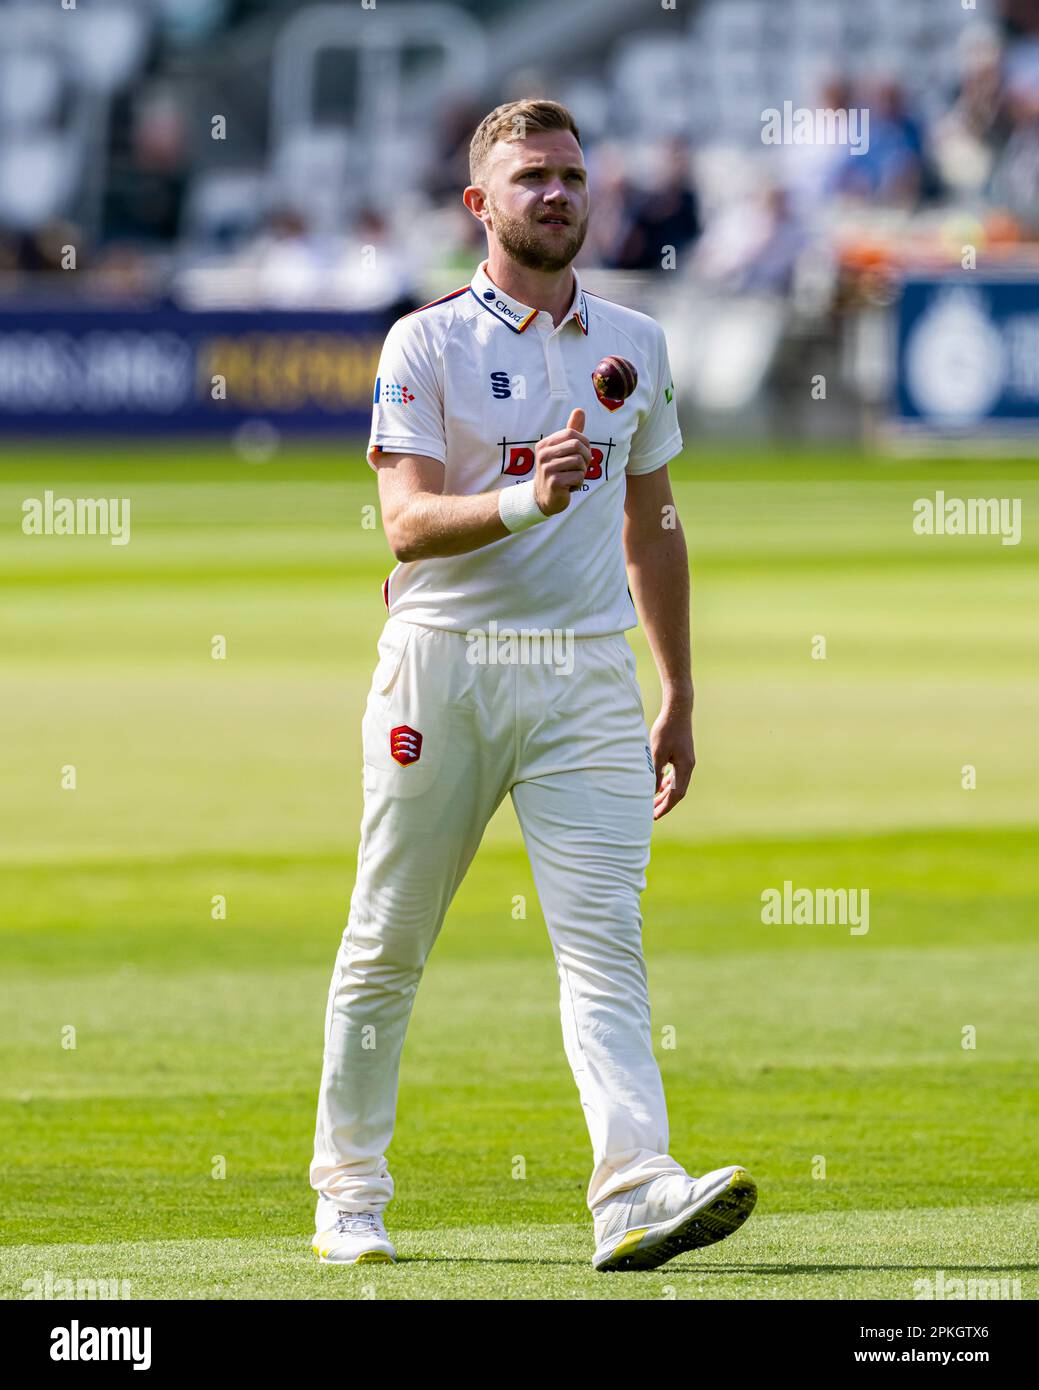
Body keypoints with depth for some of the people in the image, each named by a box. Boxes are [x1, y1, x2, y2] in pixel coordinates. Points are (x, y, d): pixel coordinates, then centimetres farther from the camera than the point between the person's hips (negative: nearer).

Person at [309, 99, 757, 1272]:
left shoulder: (633, 347, 14)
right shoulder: (427, 343, 0)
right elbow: (408, 524, -12)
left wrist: (679, 700, 19)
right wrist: (525, 502, -31)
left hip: (586, 673, 2)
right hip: (445, 663, -2)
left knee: (604, 940, -12)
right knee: (388, 943, 5)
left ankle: (636, 1193, -25)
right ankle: (349, 1193, 18)